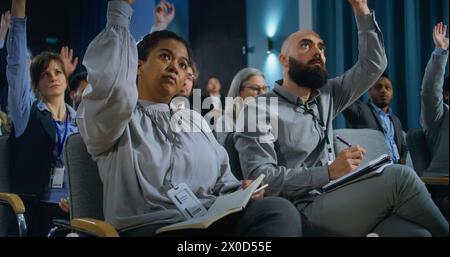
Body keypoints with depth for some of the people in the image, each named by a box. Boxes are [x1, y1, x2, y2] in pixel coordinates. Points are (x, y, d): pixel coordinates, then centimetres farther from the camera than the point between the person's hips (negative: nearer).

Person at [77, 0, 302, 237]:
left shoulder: (194, 121, 25)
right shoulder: (109, 119, 7)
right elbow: (111, 87, -17)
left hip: (214, 221, 5)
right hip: (150, 226, -4)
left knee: (279, 209, -25)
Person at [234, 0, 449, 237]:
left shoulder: (325, 97, 18)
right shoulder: (259, 110, -5)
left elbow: (373, 65, 18)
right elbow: (260, 178, -16)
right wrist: (329, 171, -22)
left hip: (333, 204, 7)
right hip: (300, 213, -7)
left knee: (415, 231, -22)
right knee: (399, 177, -21)